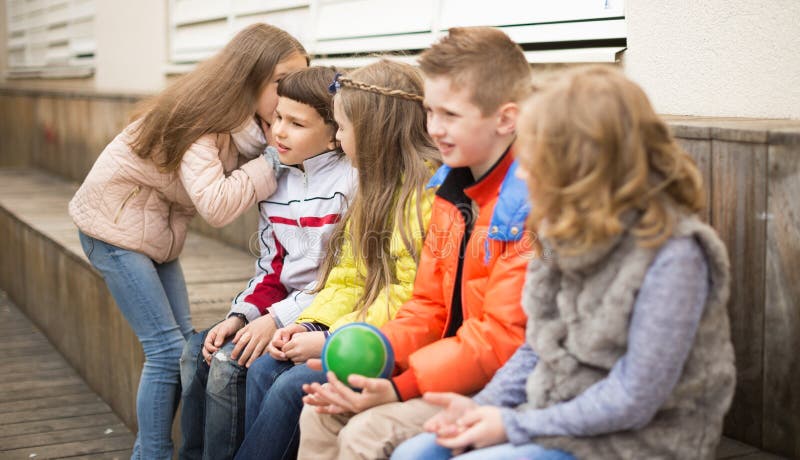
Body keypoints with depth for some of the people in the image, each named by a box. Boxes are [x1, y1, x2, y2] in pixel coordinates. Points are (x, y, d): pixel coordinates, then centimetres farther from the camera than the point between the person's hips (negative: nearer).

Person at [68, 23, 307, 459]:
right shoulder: (200, 118, -27)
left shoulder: (246, 122, -2)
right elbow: (217, 204, -36)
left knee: (185, 343, 6)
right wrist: (273, 163, -29)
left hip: (158, 227, 9)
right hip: (116, 223, -8)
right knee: (168, 349, -11)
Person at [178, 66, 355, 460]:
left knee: (230, 362, -19)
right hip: (285, 306, 8)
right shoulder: (275, 183, 9)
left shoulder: (351, 181, -15)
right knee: (197, 352, -2)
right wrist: (240, 316, -6)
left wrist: (278, 319, -20)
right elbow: (271, 269, 12)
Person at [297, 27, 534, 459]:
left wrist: (401, 388, -23)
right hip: (452, 367, 9)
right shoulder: (451, 191, 8)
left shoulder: (532, 205, -20)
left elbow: (503, 338, -23)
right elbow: (429, 305, 12)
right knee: (321, 415, 2)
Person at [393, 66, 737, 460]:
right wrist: (483, 405, -3)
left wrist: (515, 426, -17)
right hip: (556, 417, 8)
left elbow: (632, 401, -22)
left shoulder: (672, 256, -23)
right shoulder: (574, 232, 3)